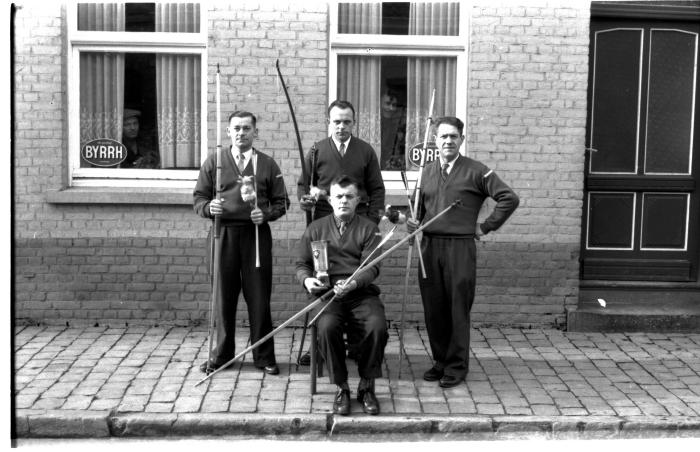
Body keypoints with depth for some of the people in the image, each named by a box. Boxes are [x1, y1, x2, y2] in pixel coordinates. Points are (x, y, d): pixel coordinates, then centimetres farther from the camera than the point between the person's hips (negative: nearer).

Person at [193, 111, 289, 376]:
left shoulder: (267, 165, 9)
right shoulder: (214, 162, 10)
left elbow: (281, 202, 9)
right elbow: (199, 197, 10)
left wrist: (266, 213, -11)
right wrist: (208, 207, -12)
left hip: (256, 235, -1)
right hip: (224, 234, 1)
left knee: (259, 298, 1)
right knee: (224, 296, 5)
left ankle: (264, 356, 12)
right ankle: (222, 354, 18)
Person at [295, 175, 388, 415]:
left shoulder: (368, 229, 10)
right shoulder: (315, 229, 16)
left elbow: (371, 268, -1)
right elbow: (301, 264, 15)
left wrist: (353, 283, -22)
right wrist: (307, 279, -9)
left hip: (362, 292, 0)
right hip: (327, 293, 1)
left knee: (377, 326, -30)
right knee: (327, 327, -32)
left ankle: (367, 386, -7)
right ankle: (341, 388, -12)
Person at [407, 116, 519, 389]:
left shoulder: (476, 171, -1)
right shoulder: (427, 172, 14)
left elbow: (509, 198, -4)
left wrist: (486, 226, -4)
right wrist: (413, 223, 1)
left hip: (460, 247, -4)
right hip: (429, 246, 5)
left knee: (458, 309, 0)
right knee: (433, 308, 8)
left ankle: (457, 366, 11)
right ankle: (440, 361, 22)